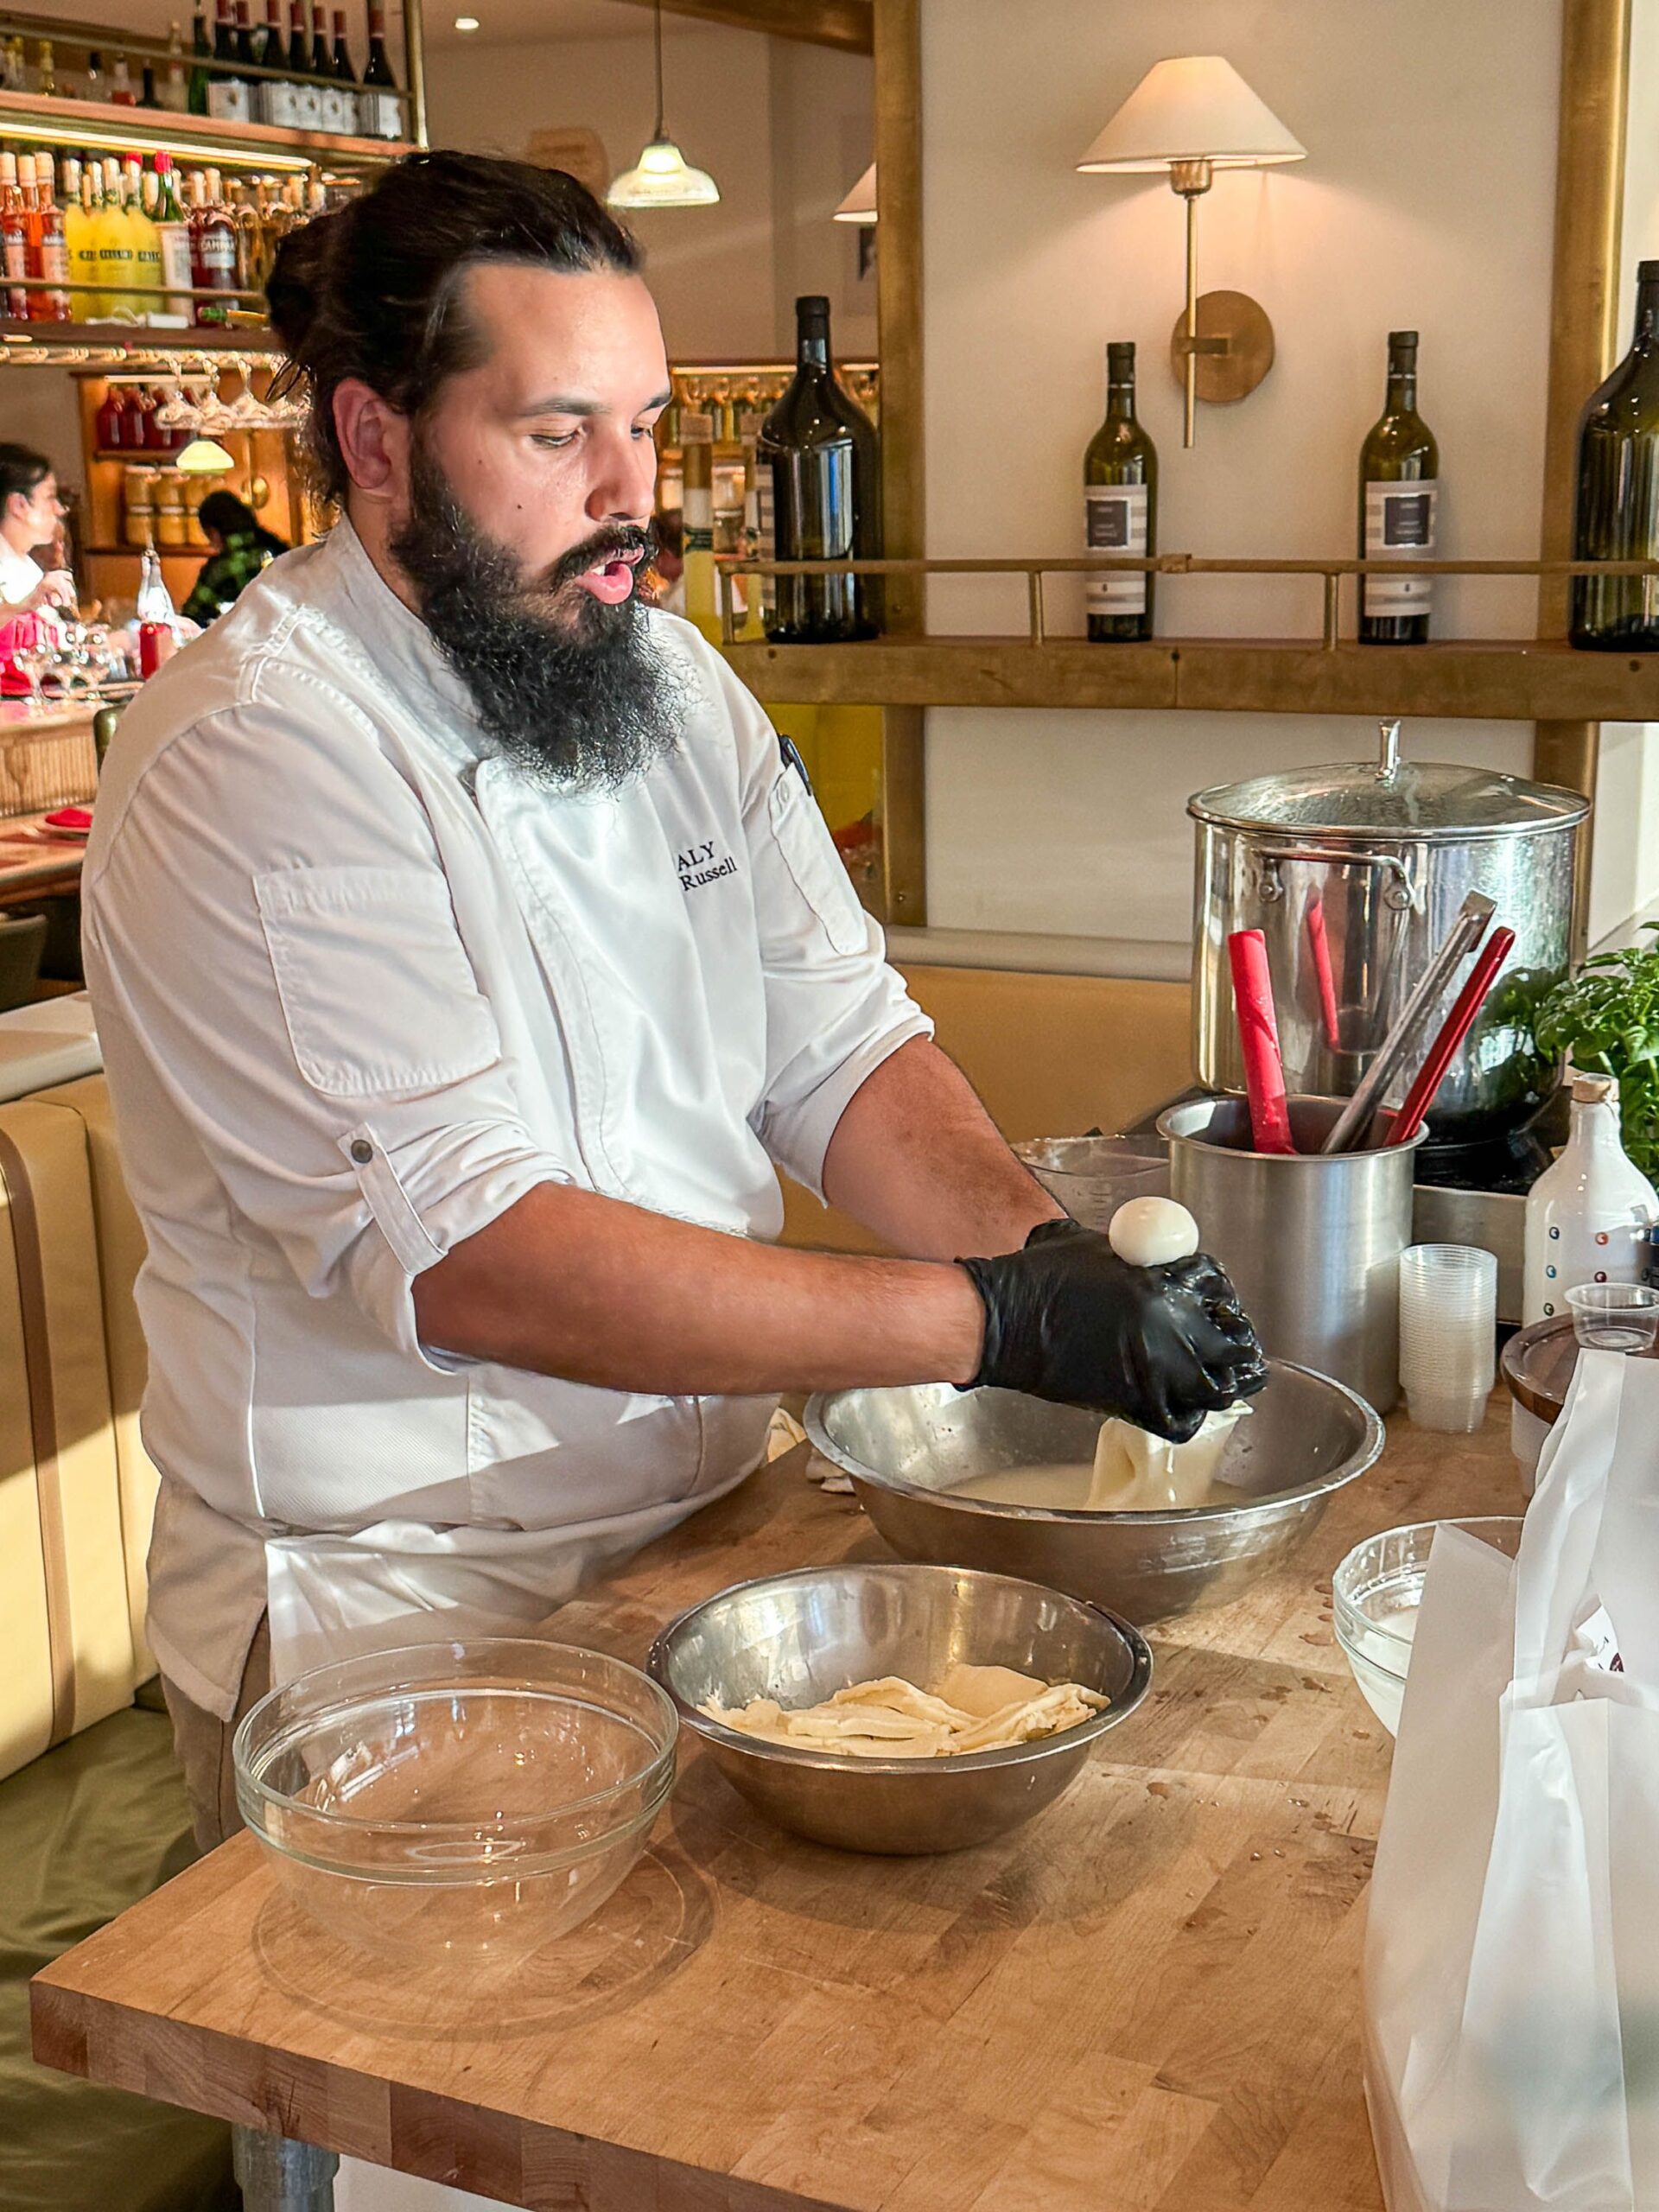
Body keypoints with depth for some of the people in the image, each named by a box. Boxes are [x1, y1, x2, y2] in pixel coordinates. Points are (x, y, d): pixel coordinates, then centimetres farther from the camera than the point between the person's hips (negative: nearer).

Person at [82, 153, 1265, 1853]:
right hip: (400, 1609, -7)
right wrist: (998, 1322, -31)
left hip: (702, 1516, 7)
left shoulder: (666, 674, 5)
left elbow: (836, 1044, 3)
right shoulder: (250, 759, -21)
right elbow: (472, 1252, -29)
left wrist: (1042, 1243, -18)